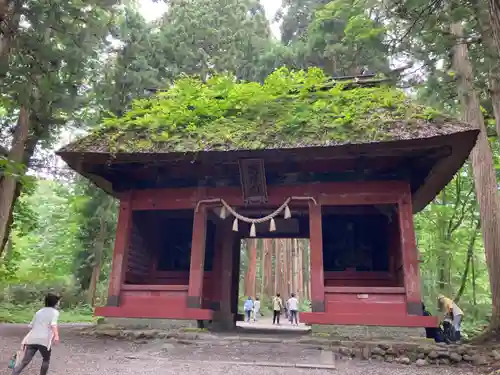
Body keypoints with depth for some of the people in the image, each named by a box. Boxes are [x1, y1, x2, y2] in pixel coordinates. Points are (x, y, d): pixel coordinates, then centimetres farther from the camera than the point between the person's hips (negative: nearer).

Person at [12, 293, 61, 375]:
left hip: (32, 339, 5)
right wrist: (56, 335, -30)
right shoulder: (55, 312, 5)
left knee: (24, 362, 0)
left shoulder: (39, 311, 24)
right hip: (44, 340, -5)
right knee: (46, 360, 19)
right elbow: (53, 324, -15)